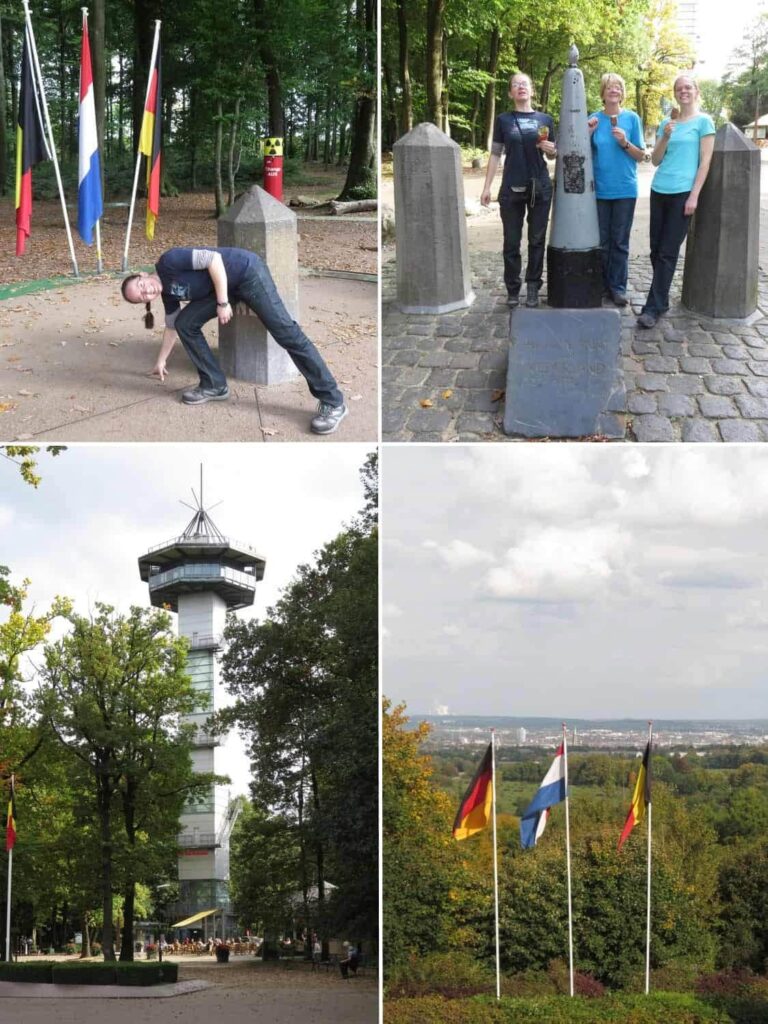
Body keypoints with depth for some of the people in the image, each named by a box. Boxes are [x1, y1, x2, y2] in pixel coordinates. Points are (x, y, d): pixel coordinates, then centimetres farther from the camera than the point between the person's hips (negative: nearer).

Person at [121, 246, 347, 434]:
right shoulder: (167, 292, 10)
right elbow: (172, 326, 26)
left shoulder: (167, 263, -16)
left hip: (247, 272, -9)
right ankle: (214, 385, 12)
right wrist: (161, 361, 36)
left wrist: (222, 303, -21)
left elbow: (213, 258, -22)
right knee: (185, 323, 3)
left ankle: (332, 402, -20)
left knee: (285, 331, -15)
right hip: (226, 287, 9)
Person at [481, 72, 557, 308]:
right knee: (511, 242, 2)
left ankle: (533, 289, 12)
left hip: (540, 188, 1)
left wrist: (552, 150, -8)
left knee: (537, 239, 3)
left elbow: (552, 155, 15)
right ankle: (512, 290, 10)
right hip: (511, 189, -1)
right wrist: (487, 187, -1)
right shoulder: (503, 120, 4)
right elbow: (495, 155, 5)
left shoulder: (545, 120, 7)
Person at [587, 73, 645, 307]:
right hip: (599, 189, 1)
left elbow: (641, 156, 2)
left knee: (620, 242, 2)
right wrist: (588, 133, -9)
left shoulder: (632, 118, 1)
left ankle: (617, 287, 7)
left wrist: (625, 143, -15)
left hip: (625, 189, -1)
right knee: (601, 241, 5)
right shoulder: (594, 119, 4)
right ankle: (601, 285, 15)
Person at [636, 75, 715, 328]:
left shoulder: (703, 121, 0)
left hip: (683, 193, -5)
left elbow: (705, 161, -5)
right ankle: (662, 300, 17)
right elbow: (655, 161, 11)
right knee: (656, 250, 6)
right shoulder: (666, 123, 14)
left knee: (668, 252, -6)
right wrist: (665, 137, -6)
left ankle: (653, 307, -7)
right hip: (659, 191, 5)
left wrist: (694, 195, -12)